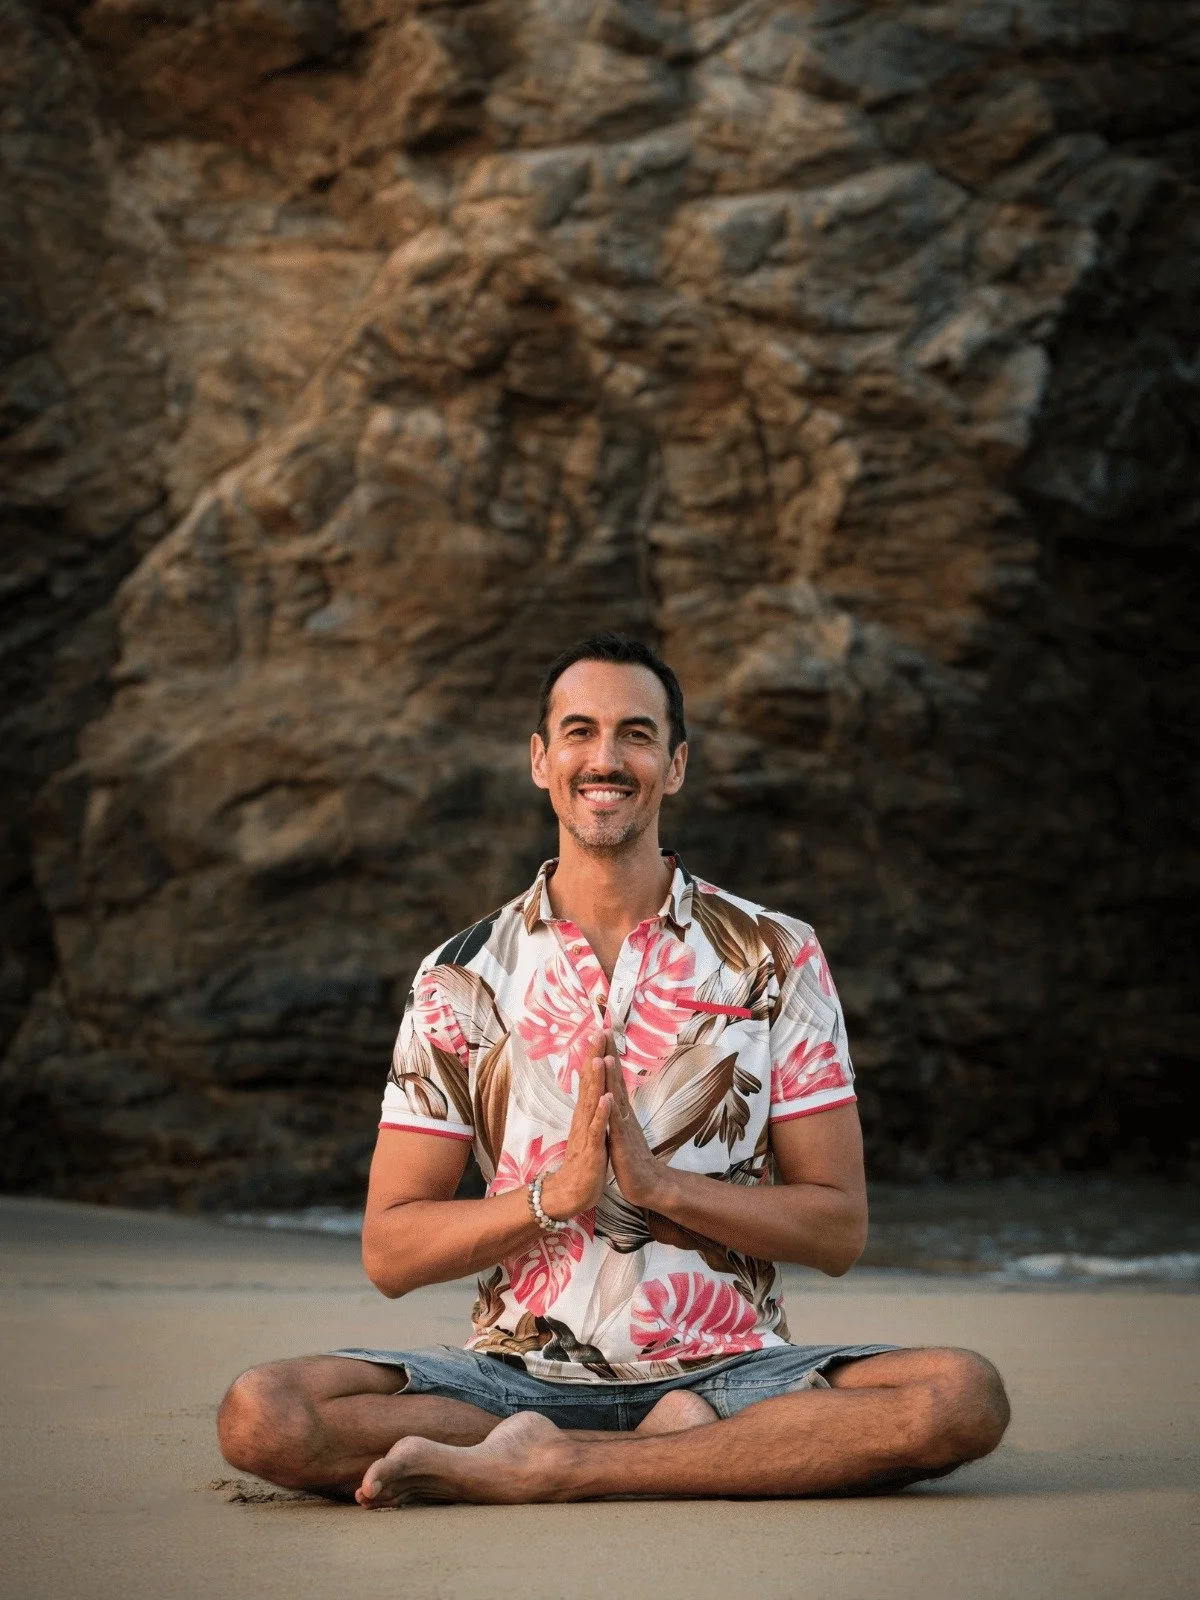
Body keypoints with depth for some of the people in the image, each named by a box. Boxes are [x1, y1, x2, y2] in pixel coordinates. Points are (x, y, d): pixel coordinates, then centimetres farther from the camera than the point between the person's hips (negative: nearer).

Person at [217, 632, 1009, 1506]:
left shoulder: (776, 958, 5)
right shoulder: (463, 976, 6)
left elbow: (840, 1229, 1)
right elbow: (390, 1252, 3)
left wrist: (656, 1181, -14)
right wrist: (556, 1193, -14)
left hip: (729, 1369, 0)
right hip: (524, 1374, 0)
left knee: (963, 1396, -29)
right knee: (262, 1415, -25)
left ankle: (546, 1467, -24)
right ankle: (679, 1453, -19)